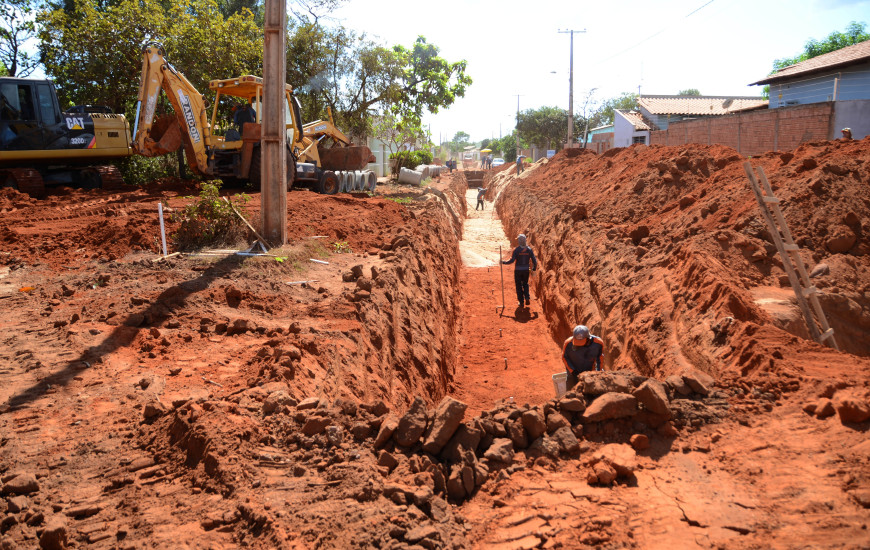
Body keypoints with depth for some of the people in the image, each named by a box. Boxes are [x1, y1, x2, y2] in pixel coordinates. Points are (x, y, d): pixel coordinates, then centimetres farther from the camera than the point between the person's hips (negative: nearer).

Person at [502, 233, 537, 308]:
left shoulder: (516, 250, -13)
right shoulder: (529, 249, -3)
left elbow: (512, 260, -17)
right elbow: (534, 260, -1)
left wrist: (503, 262, -4)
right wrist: (534, 269, 12)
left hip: (518, 270, -3)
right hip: (526, 270, 3)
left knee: (519, 286, 9)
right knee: (525, 284, 24)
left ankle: (521, 302, 9)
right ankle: (527, 297, 6)